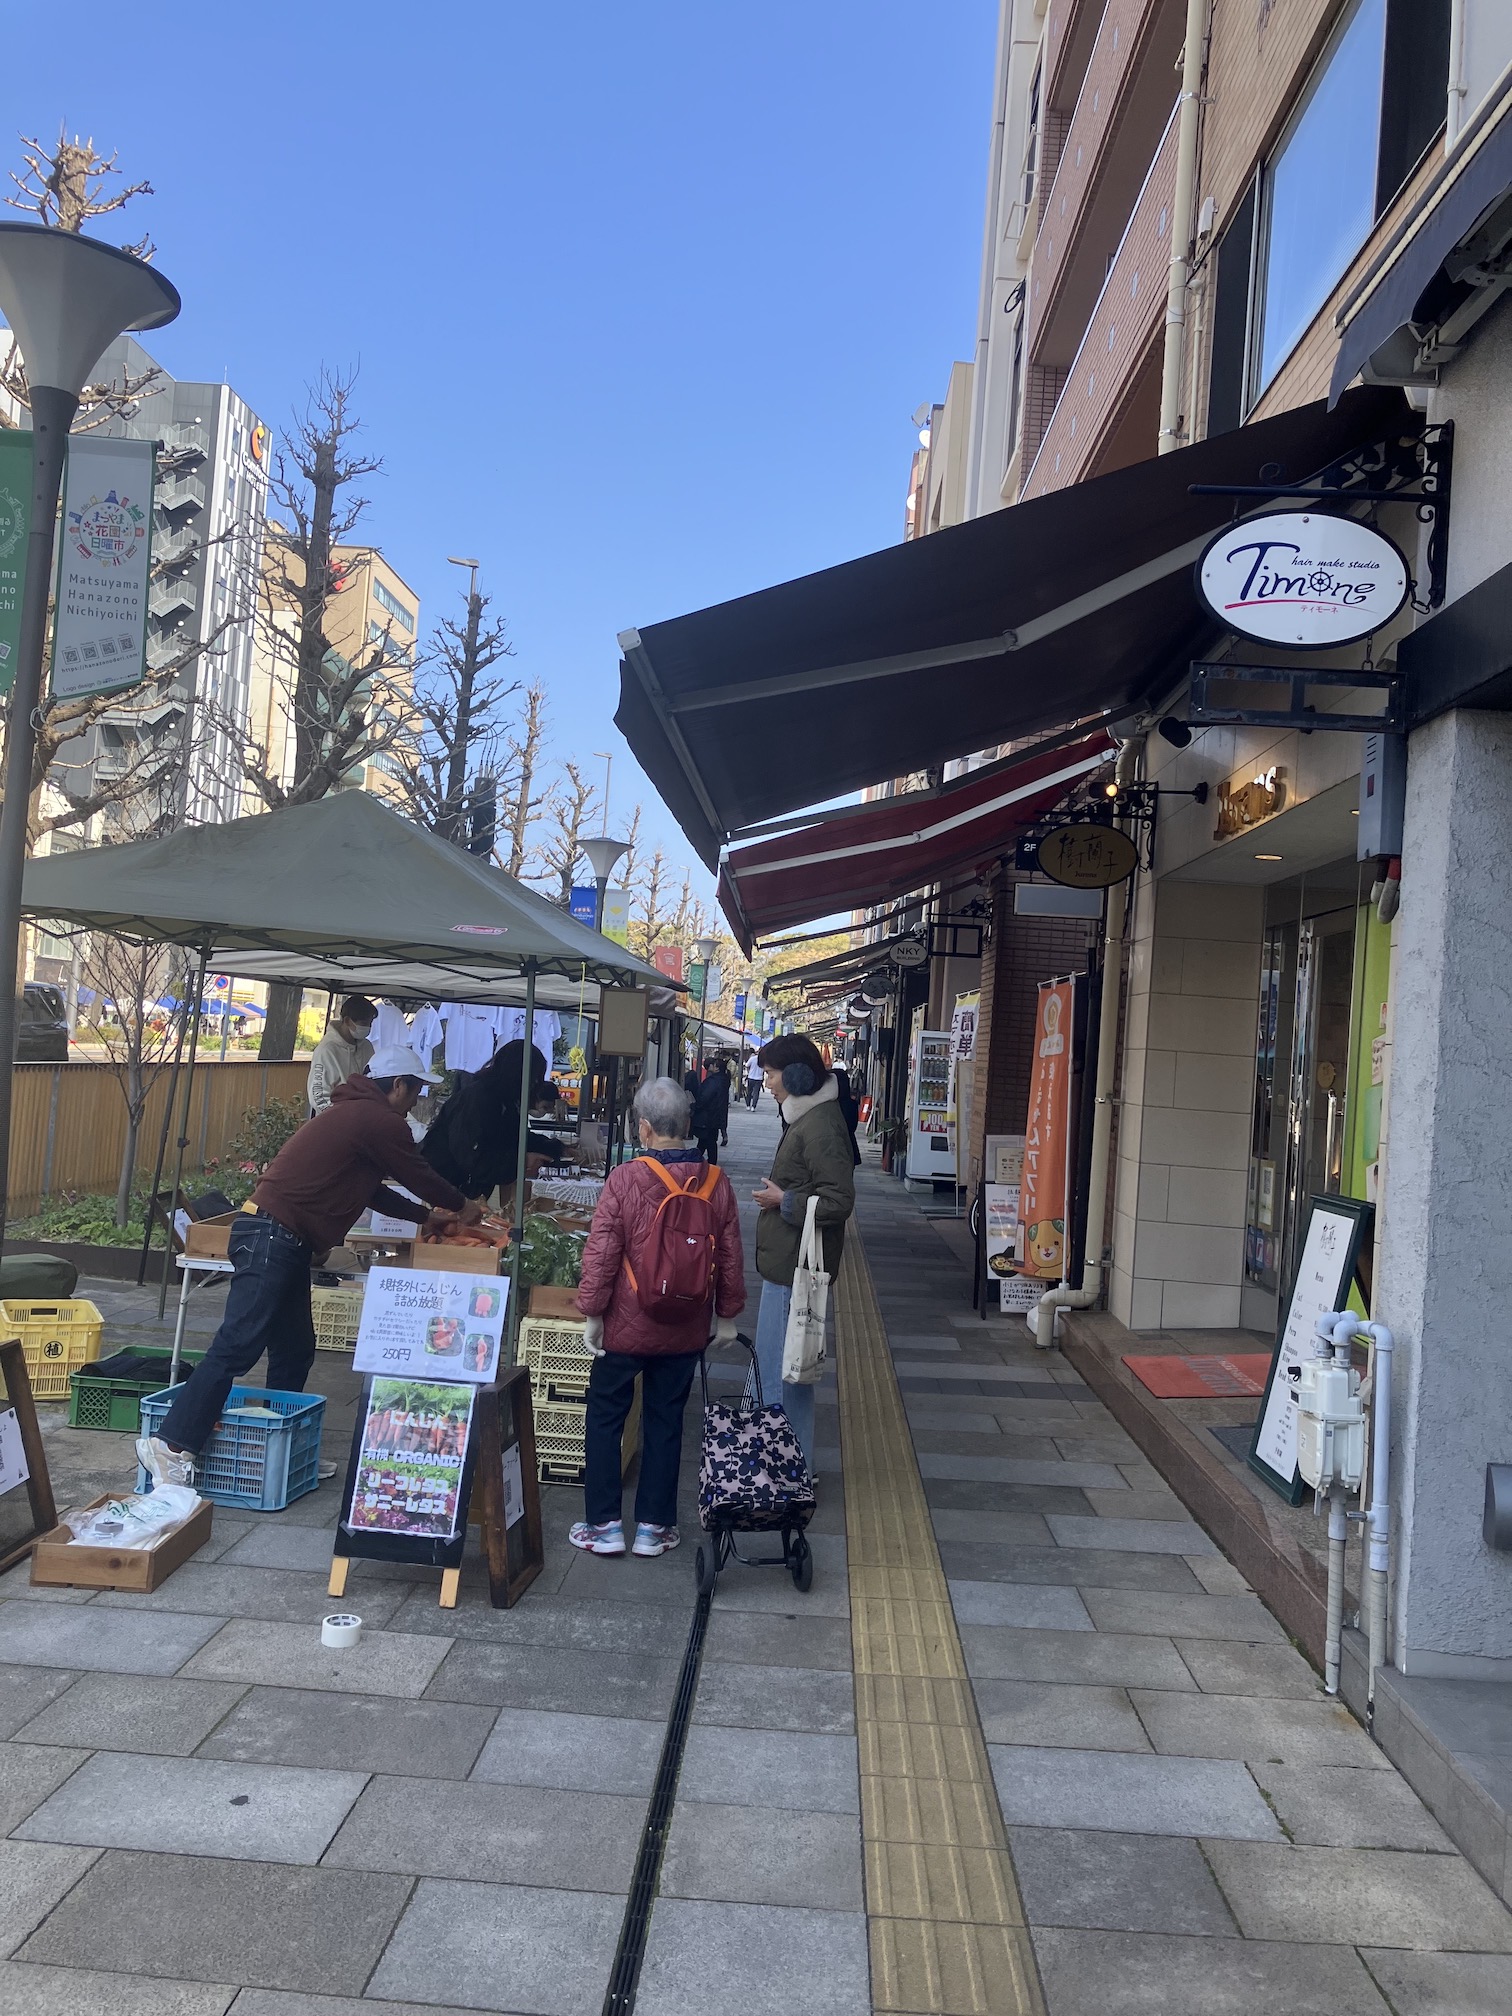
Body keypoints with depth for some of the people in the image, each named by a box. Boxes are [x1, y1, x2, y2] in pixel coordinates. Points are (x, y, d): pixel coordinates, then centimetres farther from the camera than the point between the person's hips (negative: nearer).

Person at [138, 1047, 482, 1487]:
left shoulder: (351, 1113, 22)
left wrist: (426, 1216, 33)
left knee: (295, 1350, 13)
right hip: (271, 1239, -11)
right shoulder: (378, 1121, -9)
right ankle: (171, 1446, -15)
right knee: (237, 1347, -14)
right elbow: (419, 1174, 0)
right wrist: (462, 1208, 17)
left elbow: (373, 1190, 31)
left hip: (285, 1245, 11)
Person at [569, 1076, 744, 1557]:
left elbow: (600, 1254, -14)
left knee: (605, 1418, 13)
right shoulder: (716, 1182, -6)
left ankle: (604, 1524, 17)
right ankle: (654, 1526, 21)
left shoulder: (624, 1179, -17)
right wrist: (727, 1316, 13)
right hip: (686, 1331, 3)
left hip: (626, 1325, -3)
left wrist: (592, 1313, -2)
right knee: (665, 1422, 14)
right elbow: (731, 1257, 2)